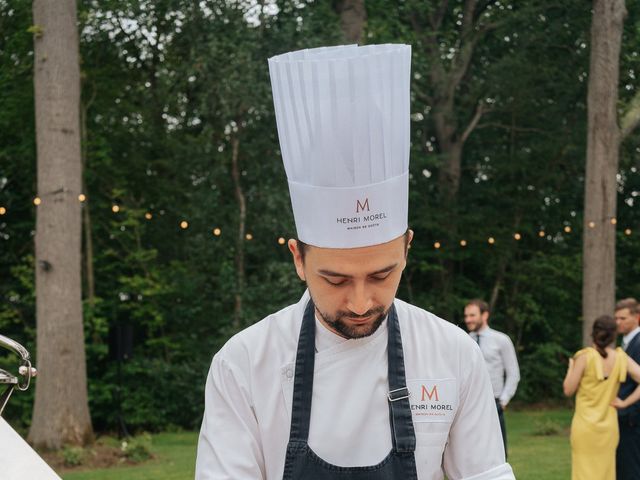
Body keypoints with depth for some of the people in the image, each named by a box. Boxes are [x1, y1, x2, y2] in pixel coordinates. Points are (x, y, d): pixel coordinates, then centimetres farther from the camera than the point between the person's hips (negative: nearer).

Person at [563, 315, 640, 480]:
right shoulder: (620, 358, 0)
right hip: (609, 426, 3)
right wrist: (625, 402, -2)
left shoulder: (585, 357, -10)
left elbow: (568, 390, -5)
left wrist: (571, 368, 11)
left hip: (585, 426, -3)